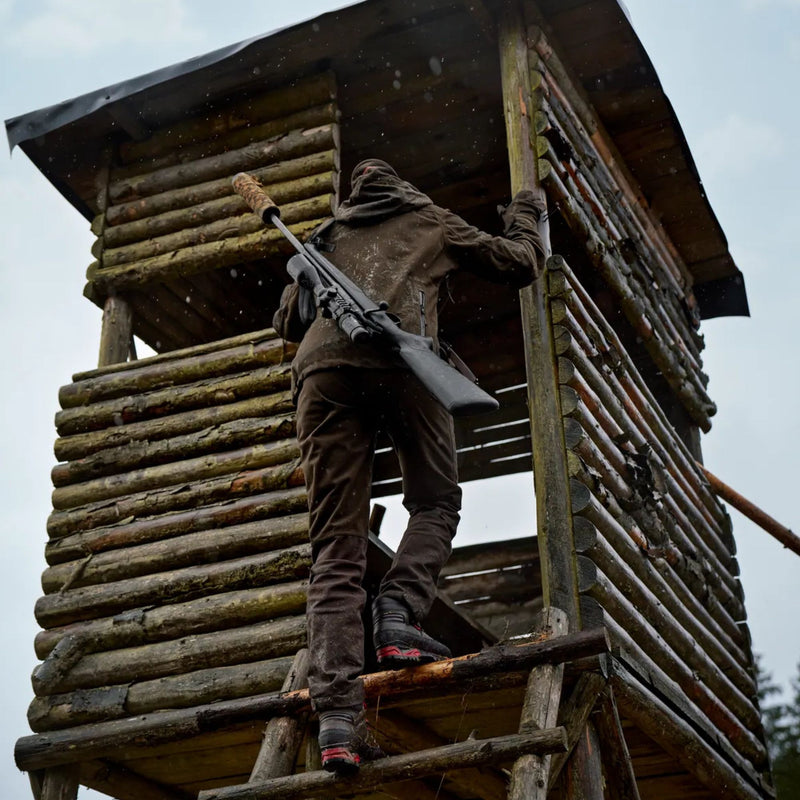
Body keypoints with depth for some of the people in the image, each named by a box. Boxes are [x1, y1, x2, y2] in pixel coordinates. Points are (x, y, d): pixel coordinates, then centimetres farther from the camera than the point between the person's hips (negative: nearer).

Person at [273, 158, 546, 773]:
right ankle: (399, 612, -13)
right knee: (435, 502, 16)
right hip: (399, 355, -2)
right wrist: (526, 215, 50)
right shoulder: (431, 220, 29)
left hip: (322, 366, 2)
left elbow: (287, 320, 33)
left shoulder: (328, 235, 36)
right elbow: (519, 264, 30)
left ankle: (337, 713, -16)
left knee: (336, 548, -2)